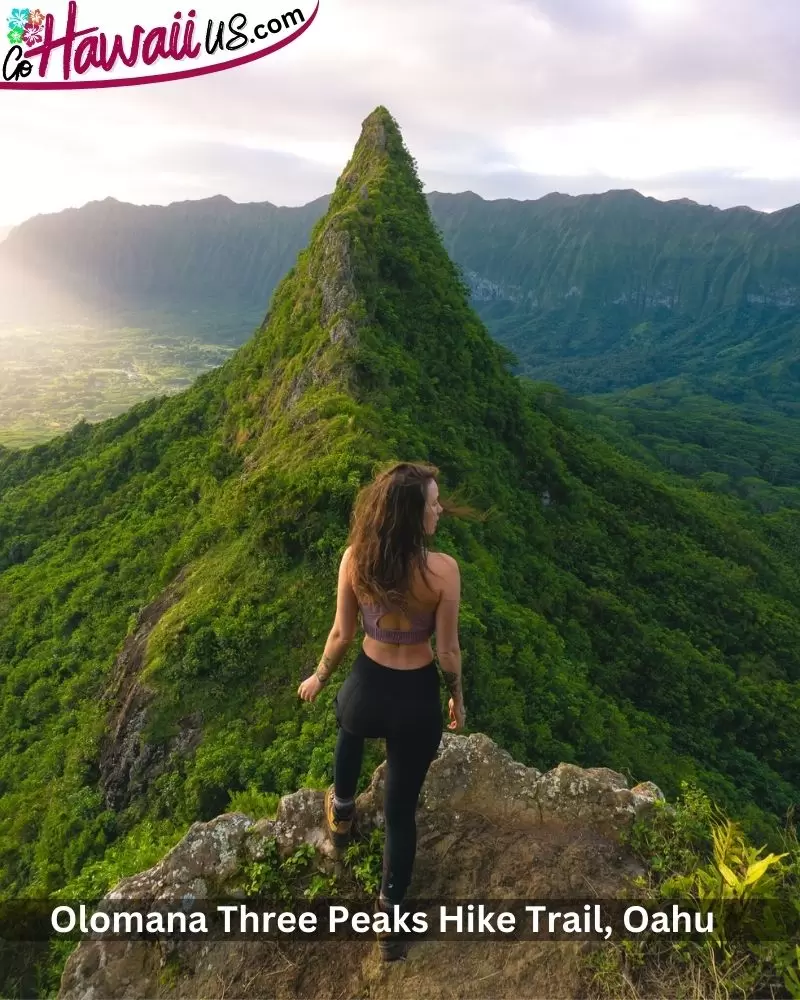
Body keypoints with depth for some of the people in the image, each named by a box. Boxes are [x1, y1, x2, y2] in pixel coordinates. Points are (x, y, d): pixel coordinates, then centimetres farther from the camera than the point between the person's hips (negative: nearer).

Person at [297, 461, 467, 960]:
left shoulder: (355, 558, -15)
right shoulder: (443, 569, -23)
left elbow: (342, 633, -4)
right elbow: (448, 650, -12)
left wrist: (319, 677, 14)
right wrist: (458, 699, 6)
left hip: (367, 687, 2)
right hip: (417, 698, -2)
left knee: (350, 726, 41)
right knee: (400, 808, 19)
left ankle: (342, 811, 62)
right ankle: (390, 917, 36)